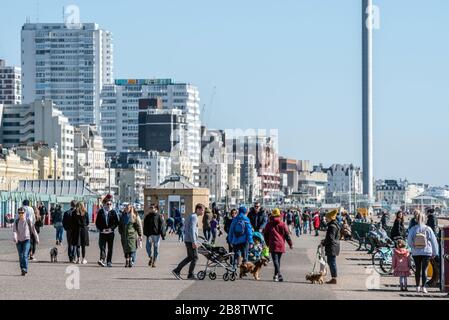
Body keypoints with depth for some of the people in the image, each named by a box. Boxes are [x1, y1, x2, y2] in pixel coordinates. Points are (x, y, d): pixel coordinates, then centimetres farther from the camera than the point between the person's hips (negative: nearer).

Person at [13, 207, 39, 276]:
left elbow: (33, 230, 2)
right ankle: (22, 270, 17)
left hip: (26, 240, -3)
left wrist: (37, 238, 7)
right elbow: (14, 230, -11)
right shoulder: (16, 222, -1)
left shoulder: (28, 221, -5)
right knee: (20, 256, 8)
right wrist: (15, 237, -31)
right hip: (19, 241, 3)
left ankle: (25, 269, -24)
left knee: (25, 255, -18)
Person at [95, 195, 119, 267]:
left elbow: (116, 222, 4)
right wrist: (102, 229, -9)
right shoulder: (100, 212, 5)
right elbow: (97, 223, 4)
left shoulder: (113, 212, 5)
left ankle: (109, 262, 8)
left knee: (110, 248, 4)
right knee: (102, 246, -12)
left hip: (111, 233, 1)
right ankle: (102, 259, -21)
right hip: (102, 233, -1)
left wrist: (111, 228, -10)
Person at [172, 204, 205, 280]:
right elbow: (192, 230, -22)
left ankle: (177, 271, 11)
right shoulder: (194, 217, -13)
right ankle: (190, 275, 5)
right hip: (191, 241, -10)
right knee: (195, 258, -1)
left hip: (187, 240, 10)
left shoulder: (190, 216, 18)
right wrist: (194, 242, -25)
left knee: (190, 257, 14)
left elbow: (185, 229, 23)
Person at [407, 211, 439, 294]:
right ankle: (423, 287, -7)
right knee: (424, 269, -1)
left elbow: (409, 241, 0)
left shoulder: (413, 229, -3)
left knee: (417, 269, 11)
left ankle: (417, 287, 16)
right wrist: (435, 252, 8)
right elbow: (433, 241, -1)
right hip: (426, 252, -2)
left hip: (416, 252, 2)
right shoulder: (428, 229, -6)